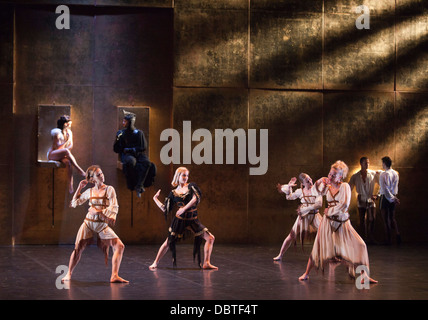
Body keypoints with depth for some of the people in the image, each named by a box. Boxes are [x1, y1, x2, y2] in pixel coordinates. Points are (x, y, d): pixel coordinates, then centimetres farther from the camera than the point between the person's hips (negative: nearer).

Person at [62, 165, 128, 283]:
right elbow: (75, 203, 21)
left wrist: (98, 212, -15)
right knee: (78, 248, -6)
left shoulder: (109, 189, 1)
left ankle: (114, 276, -14)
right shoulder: (89, 191, 8)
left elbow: (114, 208, -6)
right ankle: (69, 274, 12)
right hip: (88, 223, 1)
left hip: (103, 225, -1)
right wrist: (79, 187, 12)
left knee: (119, 246, -15)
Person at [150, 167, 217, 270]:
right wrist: (155, 199, 13)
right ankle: (155, 263, 14)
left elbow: (196, 198, -14)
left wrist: (184, 208, -23)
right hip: (180, 220, -1)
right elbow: (165, 209, 10)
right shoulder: (173, 193, 4)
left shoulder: (191, 186, 3)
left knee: (210, 238, -8)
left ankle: (206, 263, -3)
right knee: (168, 242, 1)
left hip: (193, 220, 1)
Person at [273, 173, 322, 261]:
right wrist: (289, 186, 1)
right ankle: (280, 255, 9)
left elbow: (319, 204, -15)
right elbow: (289, 197, 18)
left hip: (314, 215, -1)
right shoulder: (300, 191, 1)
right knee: (292, 235, 0)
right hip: (303, 216, 1)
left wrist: (305, 209, -19)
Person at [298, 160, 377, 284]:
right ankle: (306, 273, 18)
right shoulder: (328, 187, 4)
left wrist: (330, 211, -8)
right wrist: (321, 181, 1)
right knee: (318, 247, 5)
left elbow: (344, 205, -17)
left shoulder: (344, 186, -9)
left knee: (359, 246, -10)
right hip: (328, 221, 3)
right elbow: (315, 191, 19)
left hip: (342, 222, -2)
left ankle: (364, 276, -1)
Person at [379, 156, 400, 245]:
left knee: (386, 219, 2)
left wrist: (392, 198, -15)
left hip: (385, 197, -6)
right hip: (393, 197, 6)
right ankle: (397, 233, -5)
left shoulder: (383, 175, -16)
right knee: (392, 218, 16)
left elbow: (385, 189, -21)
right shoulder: (396, 174, 5)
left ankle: (389, 239, 5)